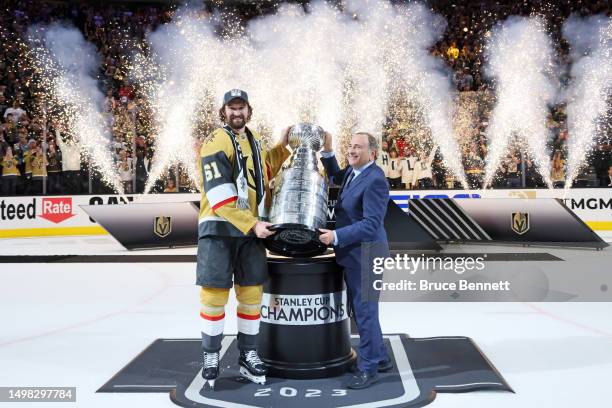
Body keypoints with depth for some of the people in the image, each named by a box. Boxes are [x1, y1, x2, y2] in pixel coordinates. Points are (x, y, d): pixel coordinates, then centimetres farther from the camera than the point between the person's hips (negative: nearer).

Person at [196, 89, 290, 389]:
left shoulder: (255, 140, 14)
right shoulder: (215, 144, -10)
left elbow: (264, 171, 28)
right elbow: (221, 197, -18)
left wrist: (282, 146, 18)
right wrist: (253, 224, -21)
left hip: (252, 228, 6)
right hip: (219, 228, -6)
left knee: (251, 293, 8)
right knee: (214, 294, -2)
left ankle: (248, 356, 20)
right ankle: (211, 357, 14)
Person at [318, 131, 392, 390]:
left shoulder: (375, 180, -19)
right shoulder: (353, 172, 9)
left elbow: (371, 224, -24)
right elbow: (336, 178, 31)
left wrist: (336, 236, -24)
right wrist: (327, 151, 15)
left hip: (365, 255, -10)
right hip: (353, 254, 10)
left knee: (365, 311, 0)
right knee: (360, 310, 18)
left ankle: (369, 368, 15)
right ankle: (380, 358, 33)